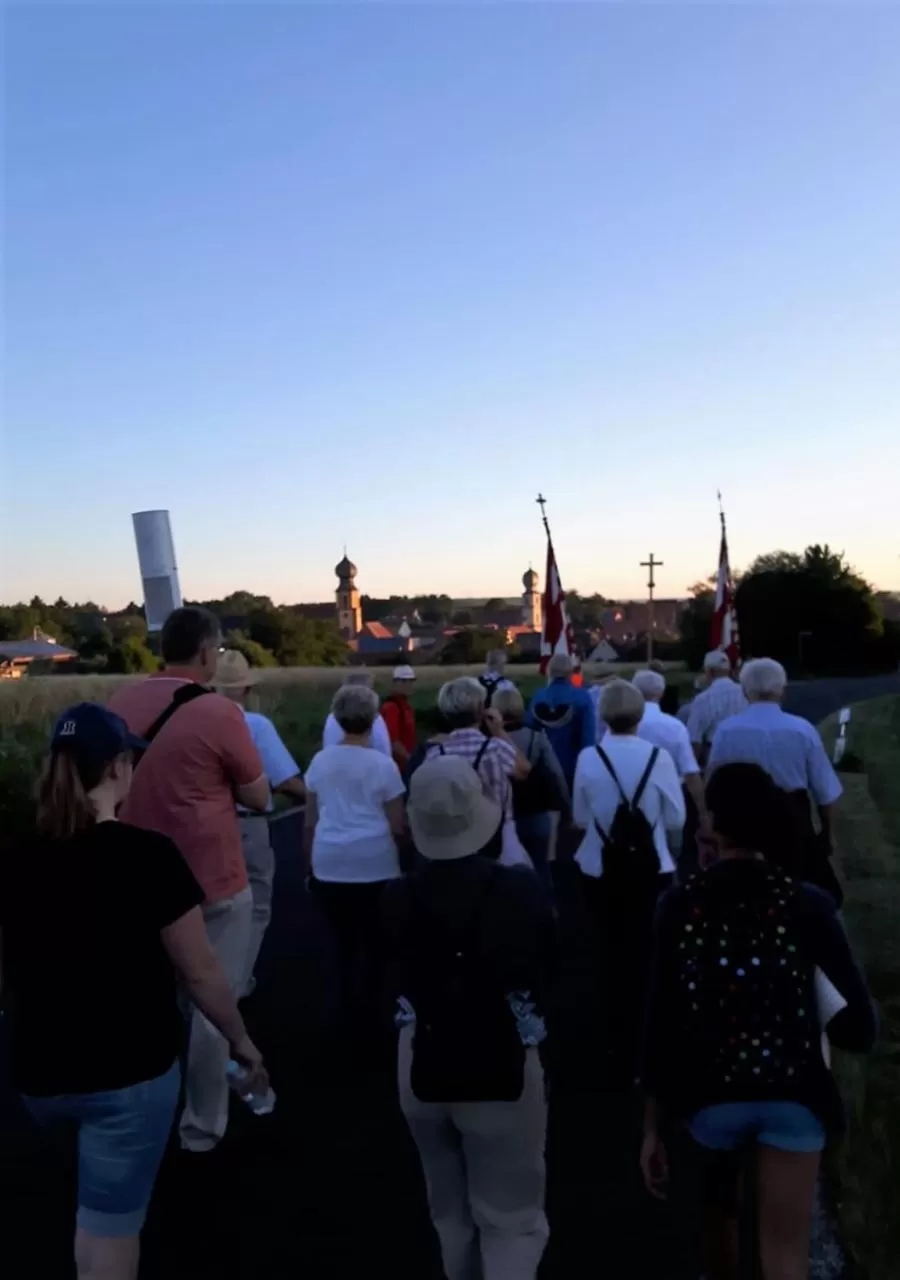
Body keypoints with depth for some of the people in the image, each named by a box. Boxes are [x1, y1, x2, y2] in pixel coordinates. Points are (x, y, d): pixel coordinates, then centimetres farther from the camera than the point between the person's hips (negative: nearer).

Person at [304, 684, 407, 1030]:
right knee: (376, 943, 11)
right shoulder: (383, 764, -5)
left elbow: (310, 822, 9)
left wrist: (311, 862, 20)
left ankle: (350, 1014, 20)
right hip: (375, 865, -3)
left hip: (329, 866, 3)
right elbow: (397, 827, -4)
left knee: (346, 943, 14)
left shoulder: (320, 761, 4)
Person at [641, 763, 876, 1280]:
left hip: (709, 1092, 1)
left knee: (720, 1208, 29)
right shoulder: (809, 905, -12)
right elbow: (860, 1026, -11)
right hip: (792, 1096, -1)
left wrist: (654, 1126, 0)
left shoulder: (680, 906, -12)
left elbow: (661, 1025, -10)